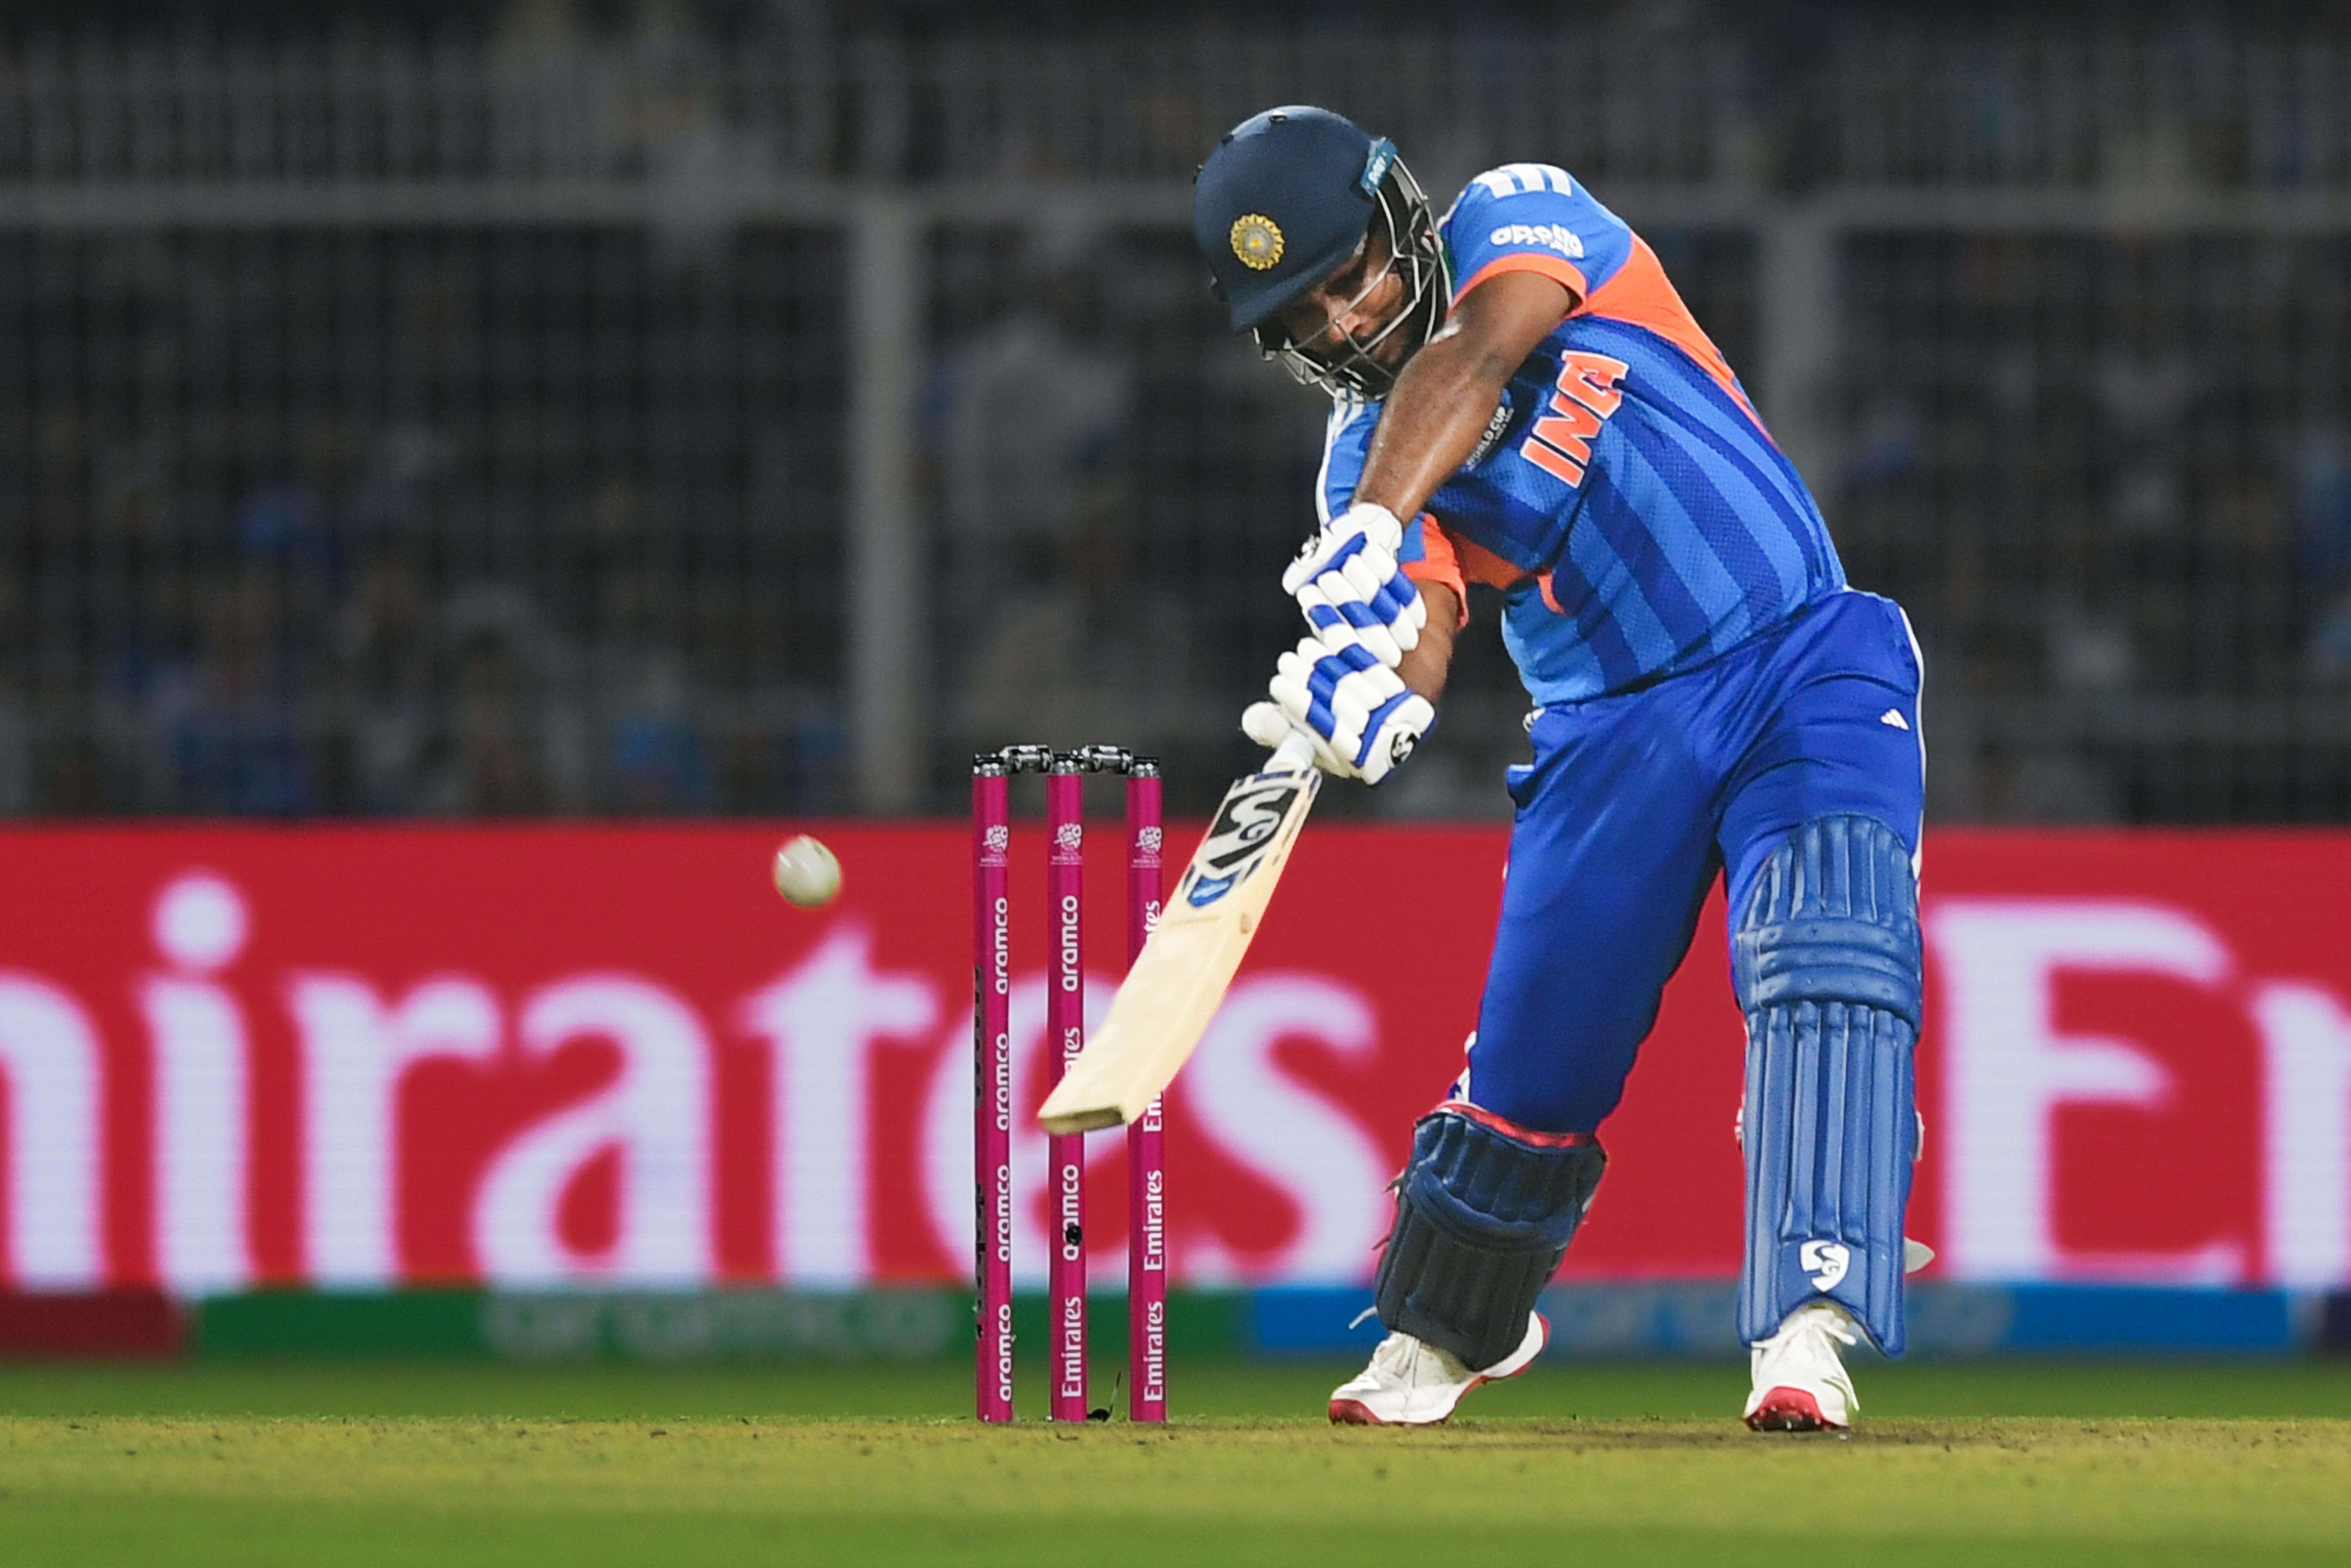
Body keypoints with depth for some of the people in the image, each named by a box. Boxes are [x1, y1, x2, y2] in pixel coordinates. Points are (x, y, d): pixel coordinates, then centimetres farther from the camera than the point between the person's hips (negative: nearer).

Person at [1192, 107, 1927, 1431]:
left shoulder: (1518, 219, -5)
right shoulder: (1361, 457, 2)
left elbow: (1470, 358, -27)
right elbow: (1427, 619, -16)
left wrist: (1372, 536, -43)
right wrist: (1377, 703, -40)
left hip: (1804, 672, -4)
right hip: (1612, 733, 4)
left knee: (1827, 967, -25)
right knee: (1533, 1061, 7)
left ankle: (1808, 1334, -32)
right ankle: (1451, 1330, 34)